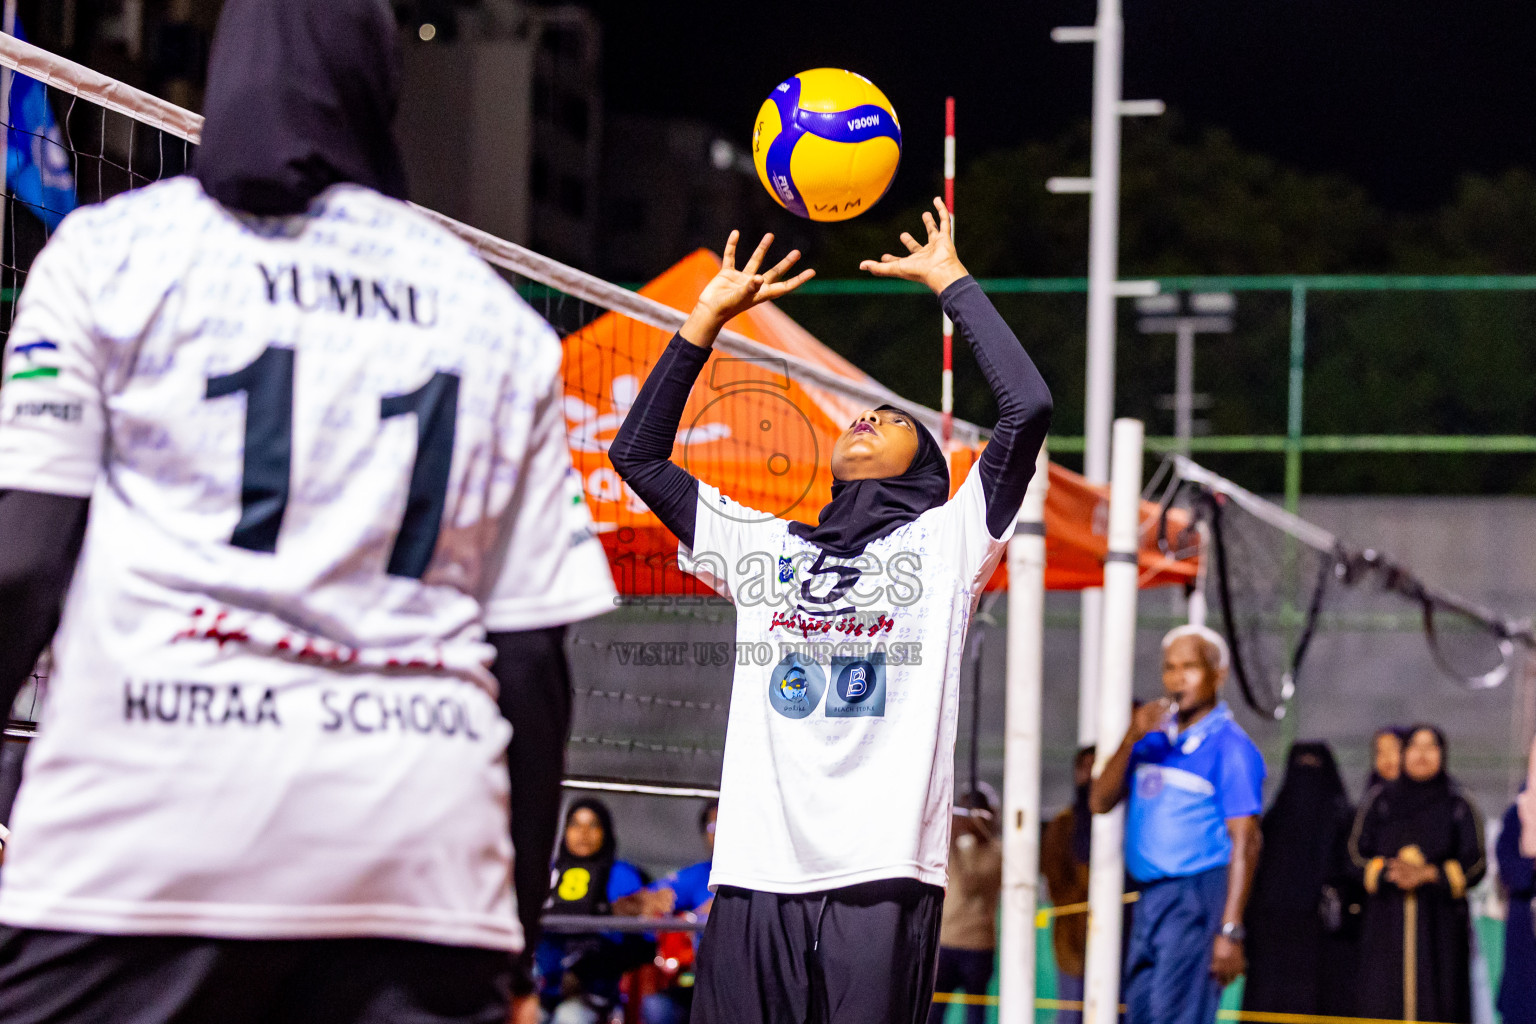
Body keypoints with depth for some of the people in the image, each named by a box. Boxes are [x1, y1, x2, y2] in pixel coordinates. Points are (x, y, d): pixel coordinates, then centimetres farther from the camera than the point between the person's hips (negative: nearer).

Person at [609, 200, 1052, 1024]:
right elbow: (637, 454, 23)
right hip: (757, 871, 3)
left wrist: (950, 281, 9)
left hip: (883, 872, -3)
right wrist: (708, 317, 20)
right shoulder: (764, 546, 22)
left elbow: (1028, 407, 1)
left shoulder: (944, 540, 13)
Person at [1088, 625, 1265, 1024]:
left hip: (1198, 897, -7)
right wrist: (1130, 740, -8)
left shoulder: (1230, 747, -5)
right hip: (1149, 899, 8)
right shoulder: (1153, 739, 16)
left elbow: (1245, 841, -12)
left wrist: (1230, 931, -19)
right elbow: (1100, 801, 8)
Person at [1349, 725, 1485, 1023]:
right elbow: (1357, 853, 6)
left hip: (1439, 924, -1)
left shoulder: (1459, 806, 7)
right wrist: (1388, 872, -13)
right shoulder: (1379, 802, 11)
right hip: (1386, 923, 1)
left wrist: (1427, 874, -13)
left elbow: (1474, 864, 1)